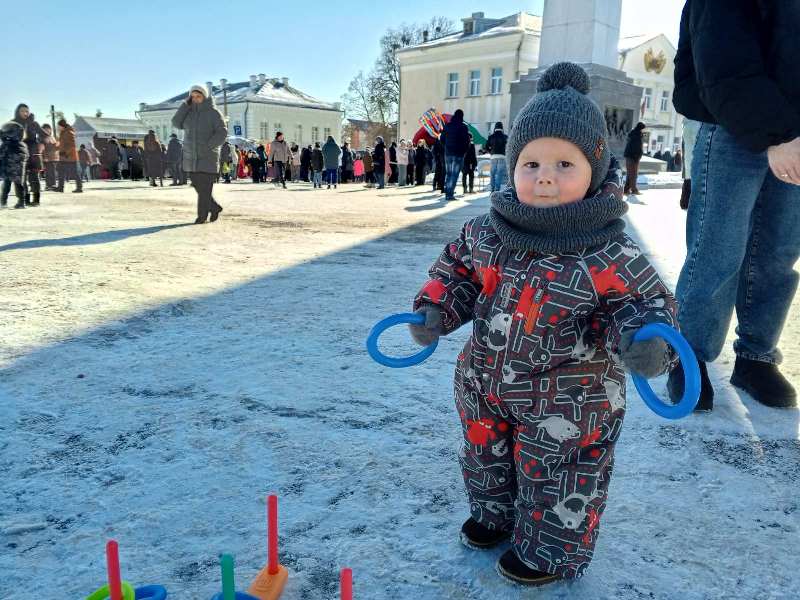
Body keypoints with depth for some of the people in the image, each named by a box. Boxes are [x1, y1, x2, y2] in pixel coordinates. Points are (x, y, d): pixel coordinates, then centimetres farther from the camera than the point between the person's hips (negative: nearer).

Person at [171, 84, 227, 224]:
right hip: (191, 157, 5)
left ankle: (202, 215, 4)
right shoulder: (189, 112, 9)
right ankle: (214, 207, 25)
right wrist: (186, 104, -7)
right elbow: (176, 123, -3)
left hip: (208, 156, -5)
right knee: (198, 186, 8)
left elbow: (222, 132, -12)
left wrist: (208, 146, -21)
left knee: (205, 188, -6)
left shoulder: (213, 112, -5)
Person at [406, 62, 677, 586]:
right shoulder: (487, 233, -8)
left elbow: (647, 303, -13)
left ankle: (552, 552, 43)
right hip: (486, 385, 5)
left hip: (567, 403, -5)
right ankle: (494, 514, 56)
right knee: (485, 458, 27)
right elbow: (457, 268, 6)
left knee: (556, 482, 15)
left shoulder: (612, 255, -22)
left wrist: (646, 342, -33)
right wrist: (435, 310, -8)